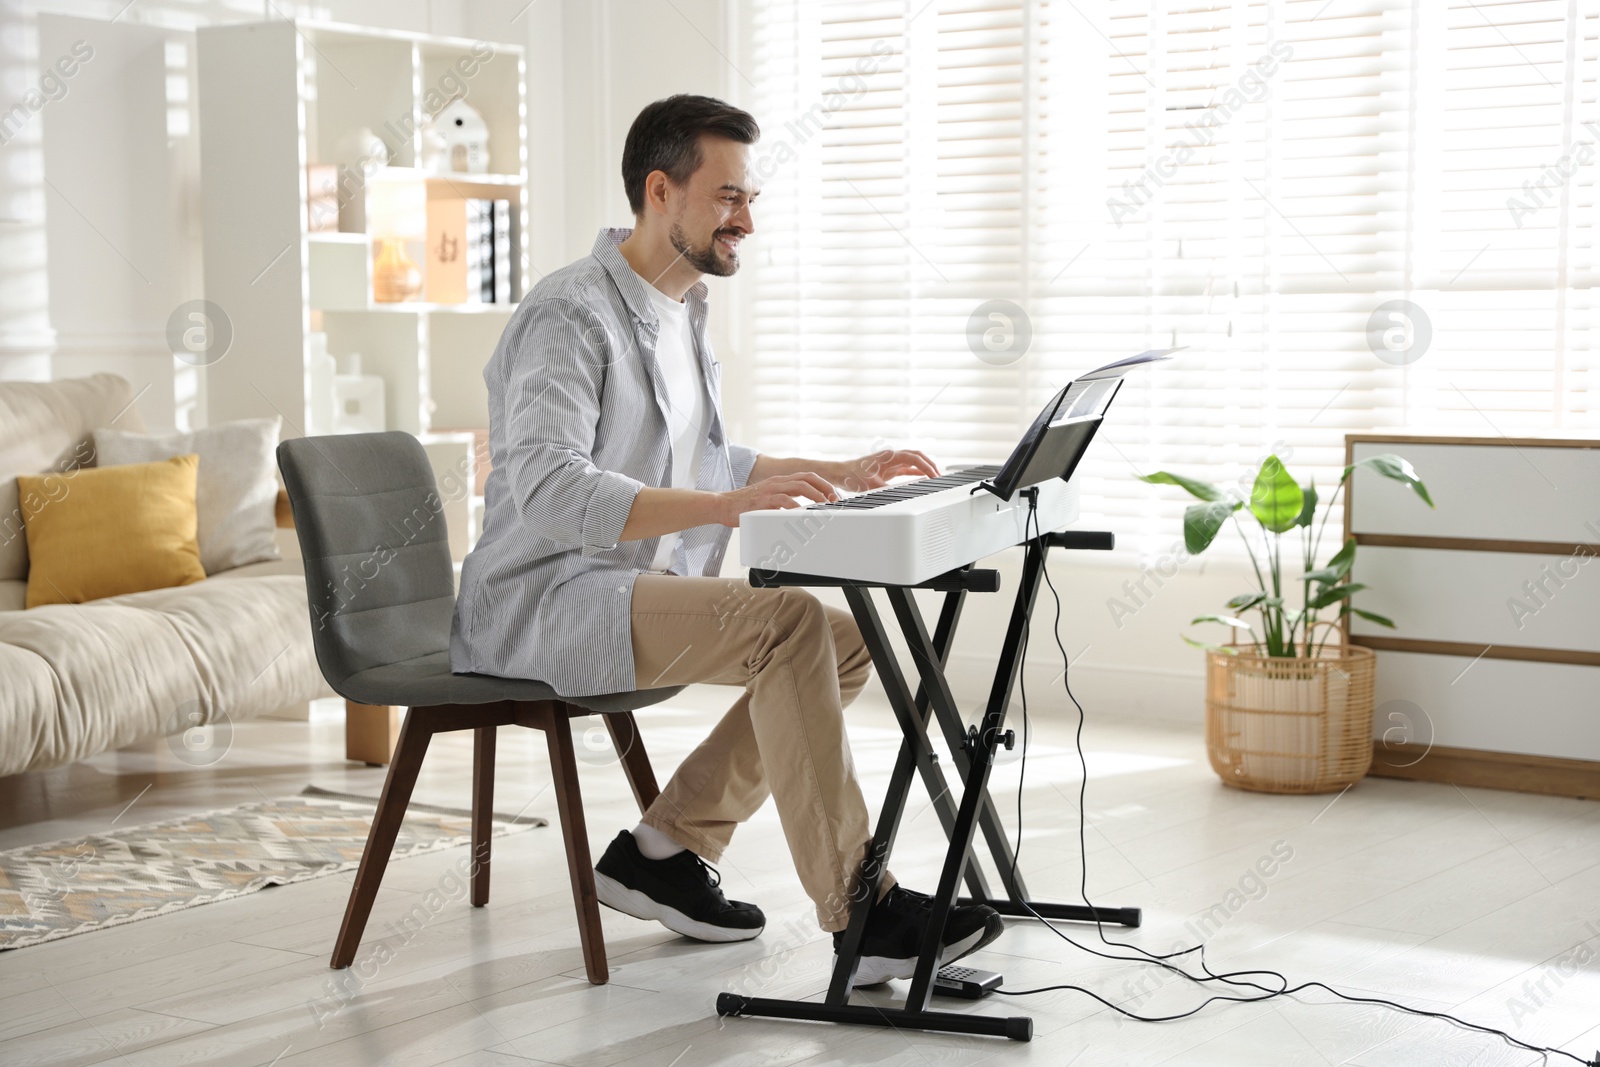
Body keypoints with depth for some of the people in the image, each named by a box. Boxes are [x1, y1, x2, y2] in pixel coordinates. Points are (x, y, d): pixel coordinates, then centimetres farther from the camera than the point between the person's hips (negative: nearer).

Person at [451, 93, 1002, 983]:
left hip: (640, 592, 10)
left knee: (846, 637, 1)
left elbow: (704, 462, 28)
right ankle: (862, 918, -24)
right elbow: (547, 491, -30)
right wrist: (724, 506, -38)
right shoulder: (572, 316, -16)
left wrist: (843, 474, 18)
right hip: (544, 602, -10)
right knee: (789, 622, -27)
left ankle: (667, 848, 4)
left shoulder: (684, 311, 15)